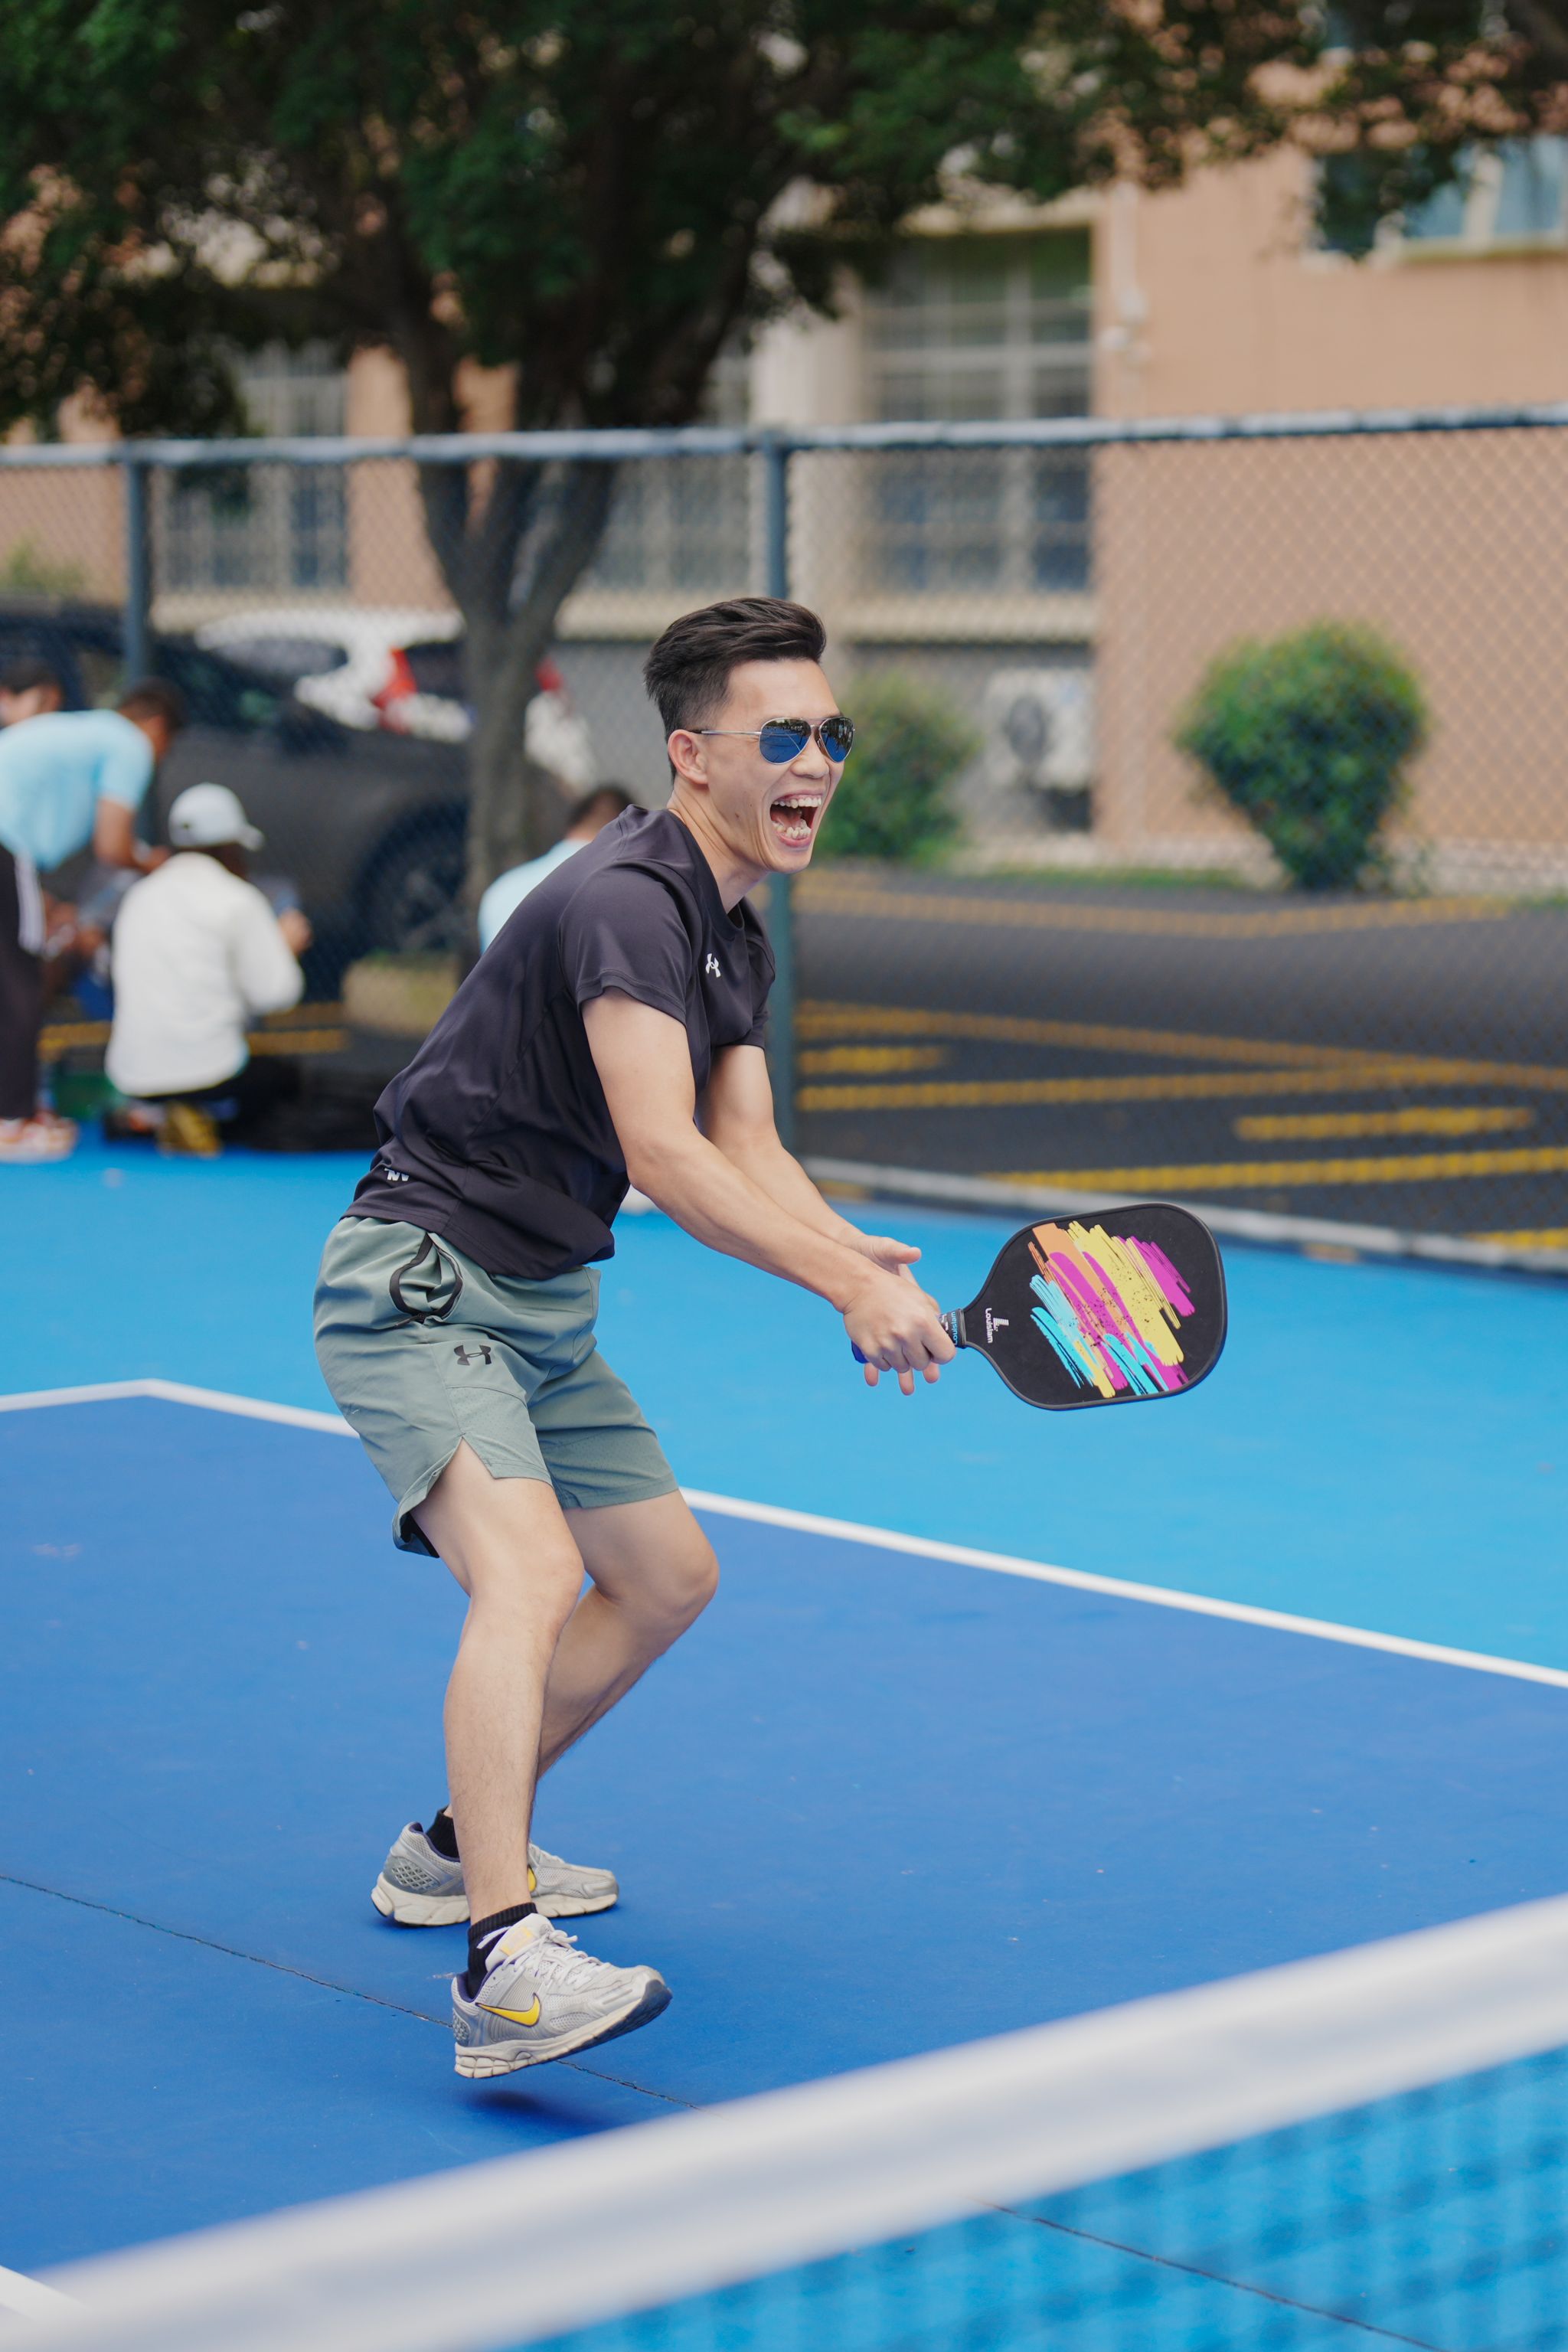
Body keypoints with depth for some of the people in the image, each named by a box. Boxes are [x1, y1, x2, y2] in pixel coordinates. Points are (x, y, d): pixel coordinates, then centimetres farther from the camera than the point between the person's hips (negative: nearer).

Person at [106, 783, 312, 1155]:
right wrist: (286, 947, 16)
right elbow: (275, 993, -7)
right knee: (289, 1076, 18)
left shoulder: (137, 897, 14)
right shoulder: (237, 898, -4)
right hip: (207, 1074, -6)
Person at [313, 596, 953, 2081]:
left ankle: (458, 1849, 33)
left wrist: (857, 1256, -14)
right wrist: (848, 1284, -33)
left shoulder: (733, 942, 11)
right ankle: (506, 1967, -40)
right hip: (418, 1288, -10)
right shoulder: (625, 902, -21)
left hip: (542, 1312, 11)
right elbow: (662, 1153, -30)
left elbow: (748, 1154, 5)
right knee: (531, 1575, -29)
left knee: (667, 1578, 19)